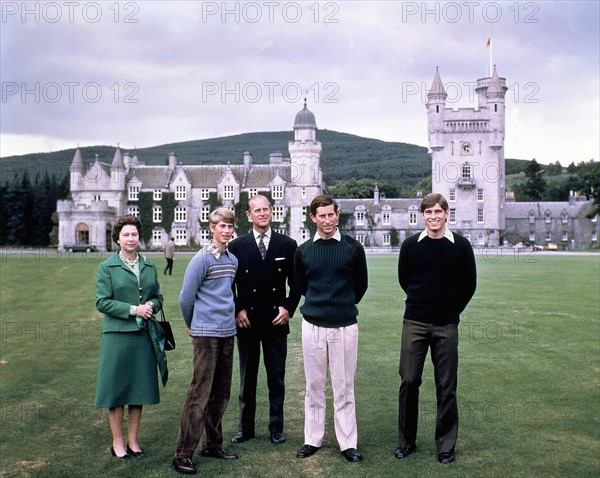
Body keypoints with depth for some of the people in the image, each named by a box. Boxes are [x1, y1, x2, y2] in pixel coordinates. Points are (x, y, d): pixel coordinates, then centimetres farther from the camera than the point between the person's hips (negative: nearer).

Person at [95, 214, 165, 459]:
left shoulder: (149, 266, 11)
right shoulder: (107, 267, -1)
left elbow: (158, 296, 16)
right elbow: (102, 302, -7)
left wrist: (151, 305, -7)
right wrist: (133, 310, -15)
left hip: (144, 334, 4)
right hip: (117, 334, -4)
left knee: (139, 386, 8)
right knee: (117, 387, 3)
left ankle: (132, 440, 21)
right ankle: (117, 441, 16)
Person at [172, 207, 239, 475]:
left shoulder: (233, 260, 11)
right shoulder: (202, 259, -10)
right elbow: (185, 298, -7)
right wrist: (192, 325, 5)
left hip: (227, 333, 7)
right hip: (206, 334, -7)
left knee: (220, 394, 13)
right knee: (199, 395, -6)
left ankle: (212, 444, 25)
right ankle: (183, 454, 0)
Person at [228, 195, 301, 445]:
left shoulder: (287, 245, 3)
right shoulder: (237, 246, 1)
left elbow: (296, 282, 6)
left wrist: (289, 308, -5)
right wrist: (237, 310, -5)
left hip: (277, 321, 0)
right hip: (247, 321, 0)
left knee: (277, 379, 8)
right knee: (247, 379, 10)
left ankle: (276, 428, 20)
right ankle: (245, 428, 21)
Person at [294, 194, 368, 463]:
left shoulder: (353, 248, -1)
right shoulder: (303, 251, 3)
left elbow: (361, 284, 10)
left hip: (345, 326, -1)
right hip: (313, 326, 2)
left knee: (344, 388, 4)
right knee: (314, 387, 9)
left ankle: (348, 443, 14)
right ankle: (312, 440, 20)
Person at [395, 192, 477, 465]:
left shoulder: (460, 246, -1)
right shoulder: (411, 245, 1)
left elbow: (469, 284, 9)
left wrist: (453, 309, 9)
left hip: (446, 326, 0)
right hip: (414, 323, 1)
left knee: (446, 387, 5)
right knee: (408, 382, 2)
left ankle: (446, 446, 17)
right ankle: (406, 441, 17)